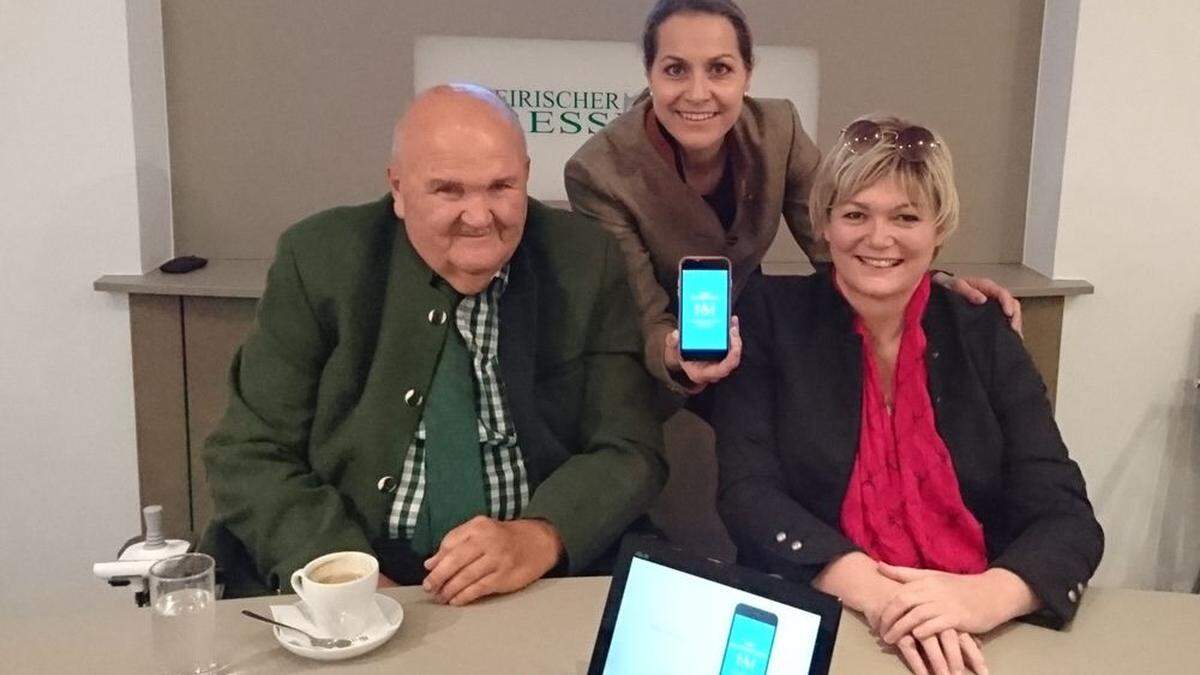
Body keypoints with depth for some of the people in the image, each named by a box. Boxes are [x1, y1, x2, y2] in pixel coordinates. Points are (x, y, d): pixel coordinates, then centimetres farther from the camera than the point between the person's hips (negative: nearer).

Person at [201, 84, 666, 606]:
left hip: (543, 580, 1)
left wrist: (539, 539, -23)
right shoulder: (319, 260, -4)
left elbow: (630, 451, -4)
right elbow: (250, 455, -3)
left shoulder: (584, 263, -2)